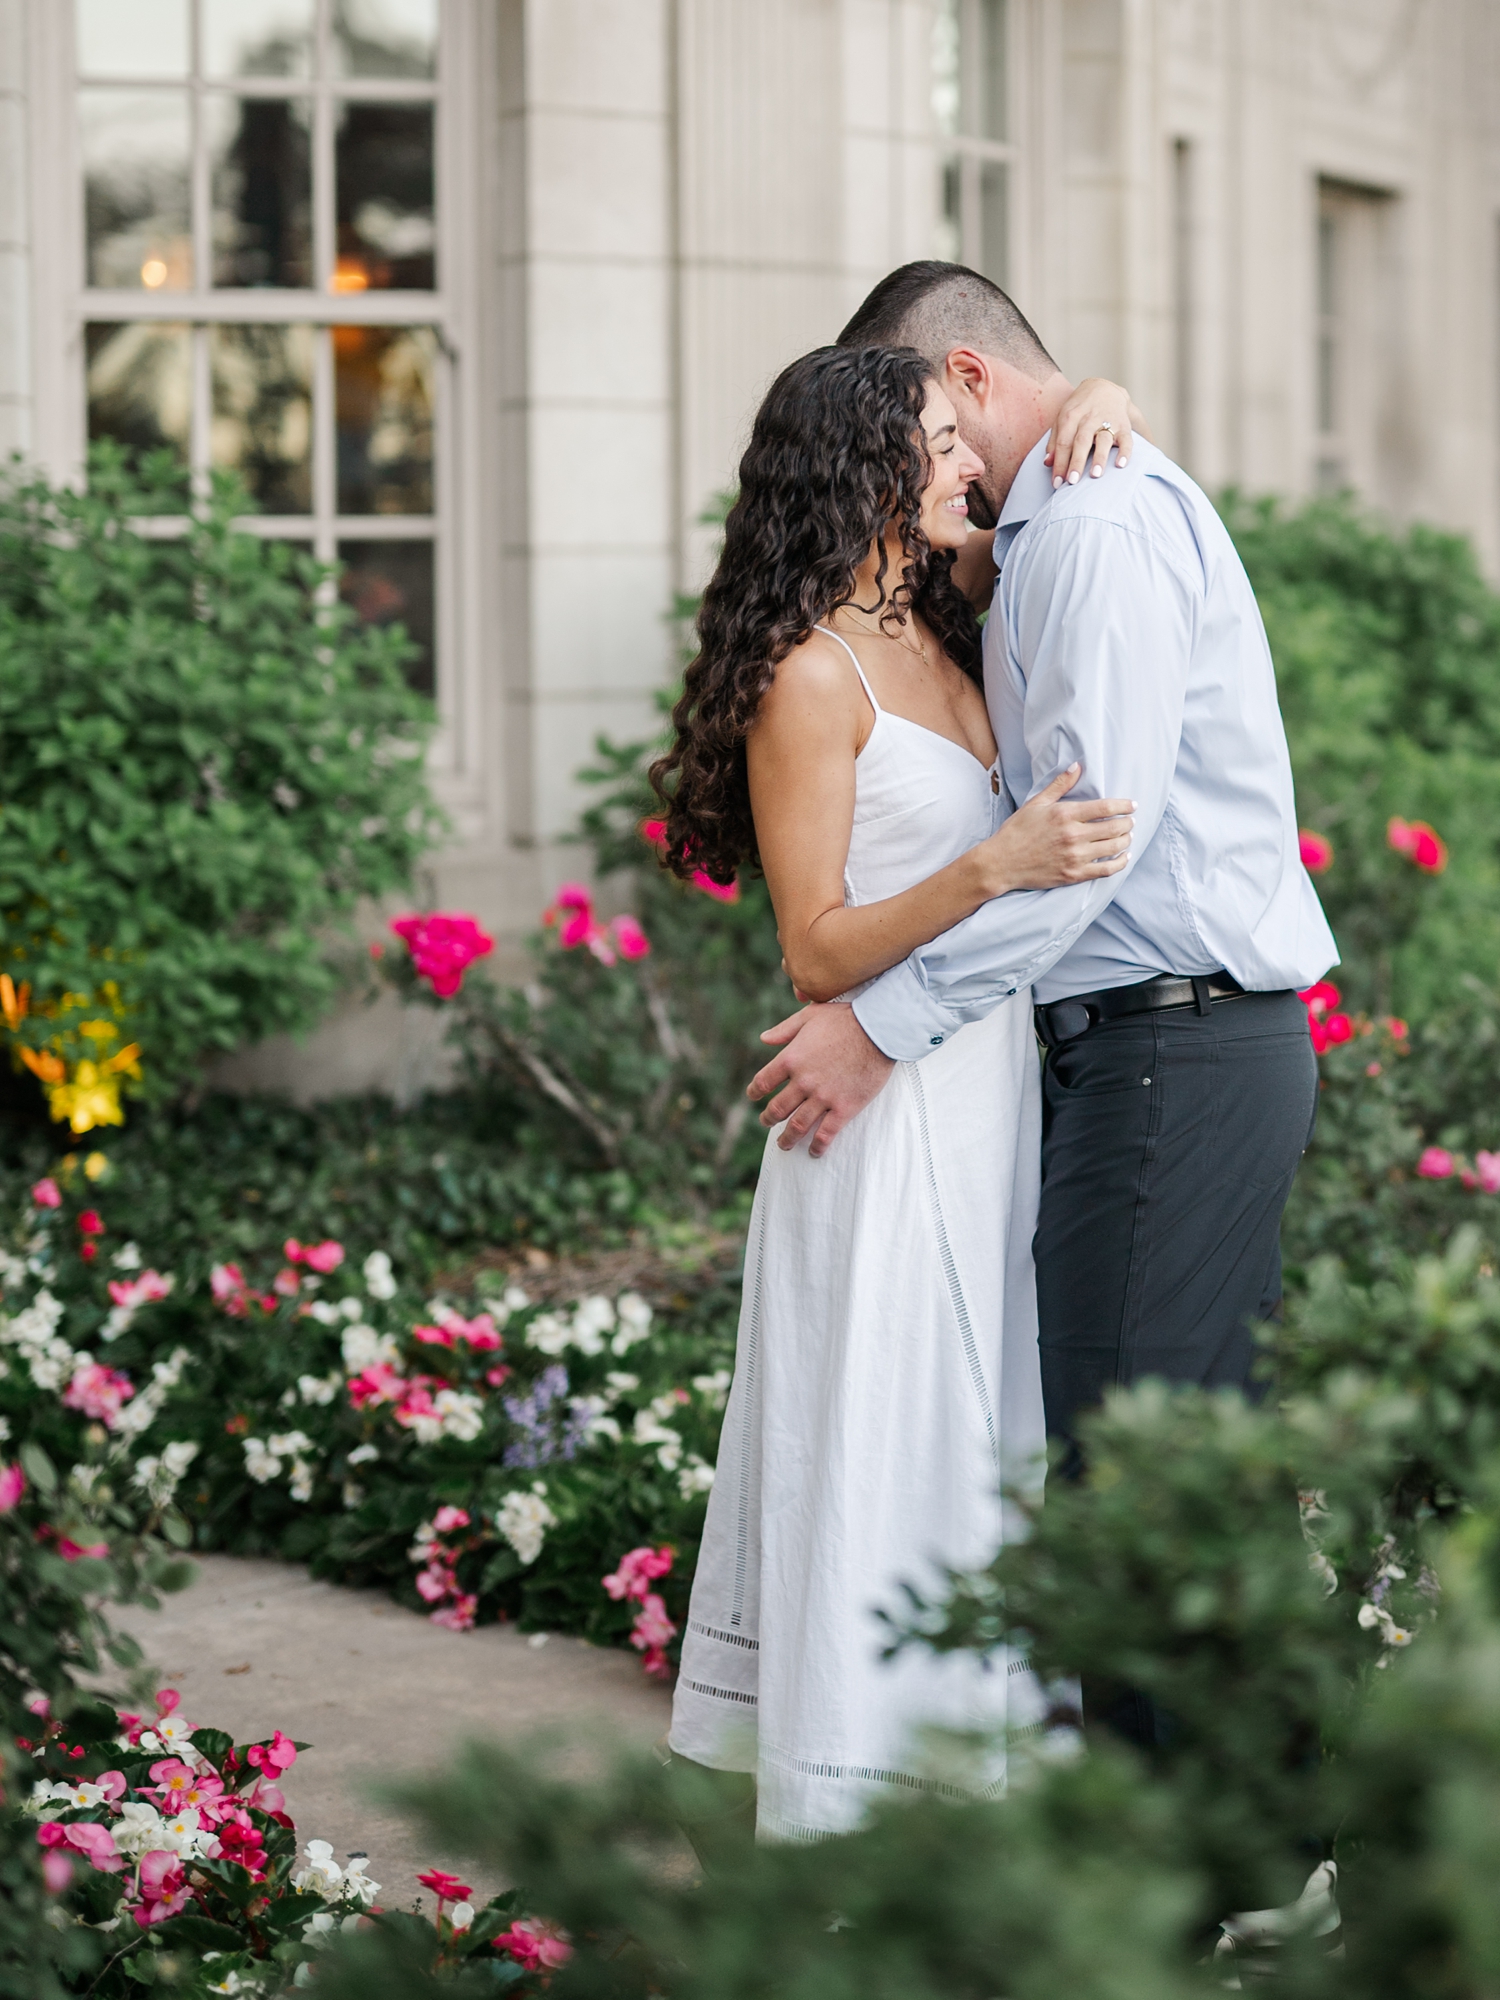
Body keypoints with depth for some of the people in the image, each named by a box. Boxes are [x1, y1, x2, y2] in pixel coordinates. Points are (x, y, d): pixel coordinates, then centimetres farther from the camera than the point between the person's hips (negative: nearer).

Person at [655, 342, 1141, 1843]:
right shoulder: (808, 675, -13)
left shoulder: (935, 617, 10)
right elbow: (818, 950, -16)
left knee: (975, 1442, 13)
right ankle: (849, 1844, 6)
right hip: (892, 1113, -8)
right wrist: (994, 868, -28)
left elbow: (1049, 495, 27)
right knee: (880, 1453, -3)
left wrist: (1100, 405, 4)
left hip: (990, 1092, 8)